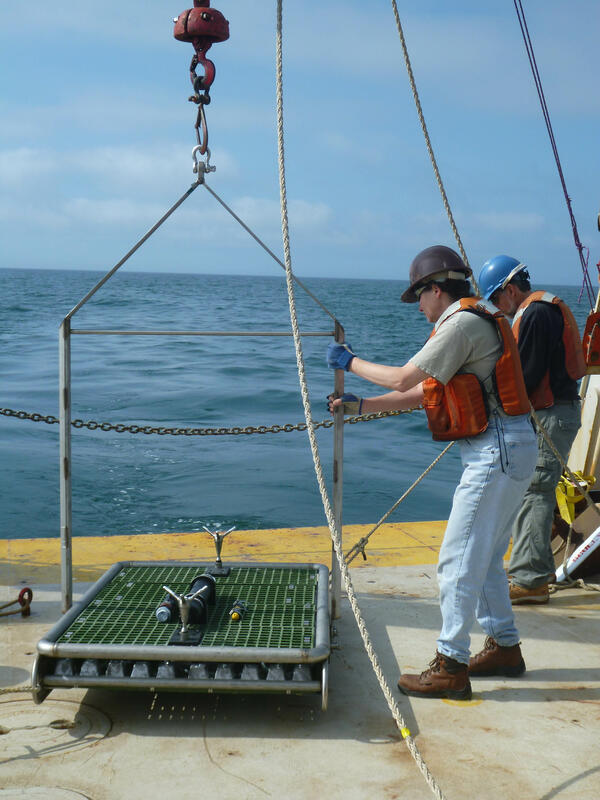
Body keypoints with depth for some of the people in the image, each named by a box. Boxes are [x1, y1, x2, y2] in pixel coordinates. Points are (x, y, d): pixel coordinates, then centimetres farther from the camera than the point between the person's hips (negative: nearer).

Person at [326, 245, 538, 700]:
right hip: (505, 449, 11)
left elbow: (403, 379, -16)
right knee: (484, 558, 18)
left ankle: (451, 667, 1)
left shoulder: (463, 323, -13)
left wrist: (350, 362, -1)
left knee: (459, 560, -6)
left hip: (499, 451, -11)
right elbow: (421, 392, 20)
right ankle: (505, 648, 29)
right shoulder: (473, 322, 20)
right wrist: (360, 405, 18)